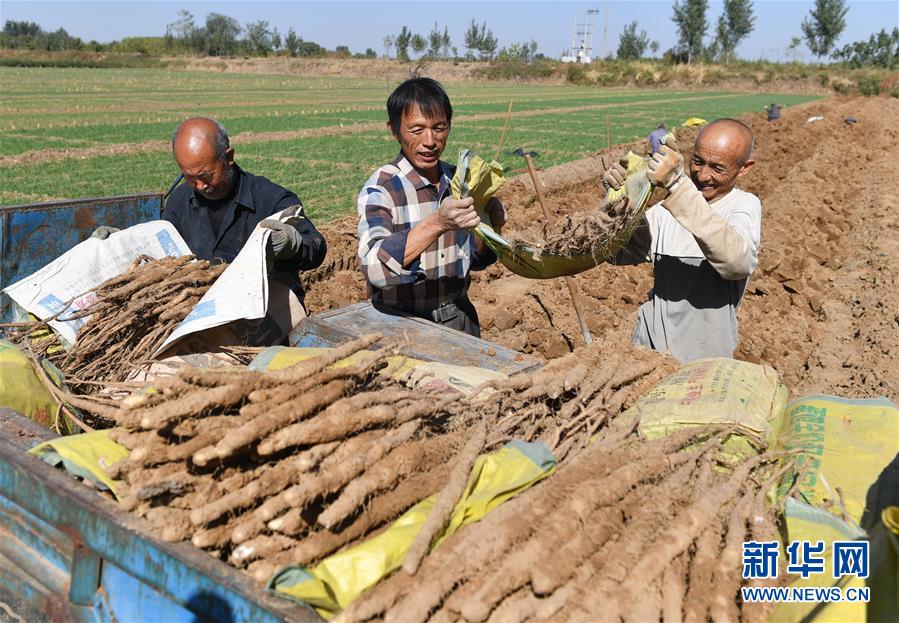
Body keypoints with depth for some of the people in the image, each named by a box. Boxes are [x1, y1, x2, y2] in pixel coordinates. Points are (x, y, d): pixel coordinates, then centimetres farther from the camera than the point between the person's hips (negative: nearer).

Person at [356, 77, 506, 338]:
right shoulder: (380, 189, -12)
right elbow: (374, 268, -30)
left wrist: (489, 227, -5)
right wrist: (437, 223, -38)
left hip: (461, 317, 4)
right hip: (403, 325, -4)